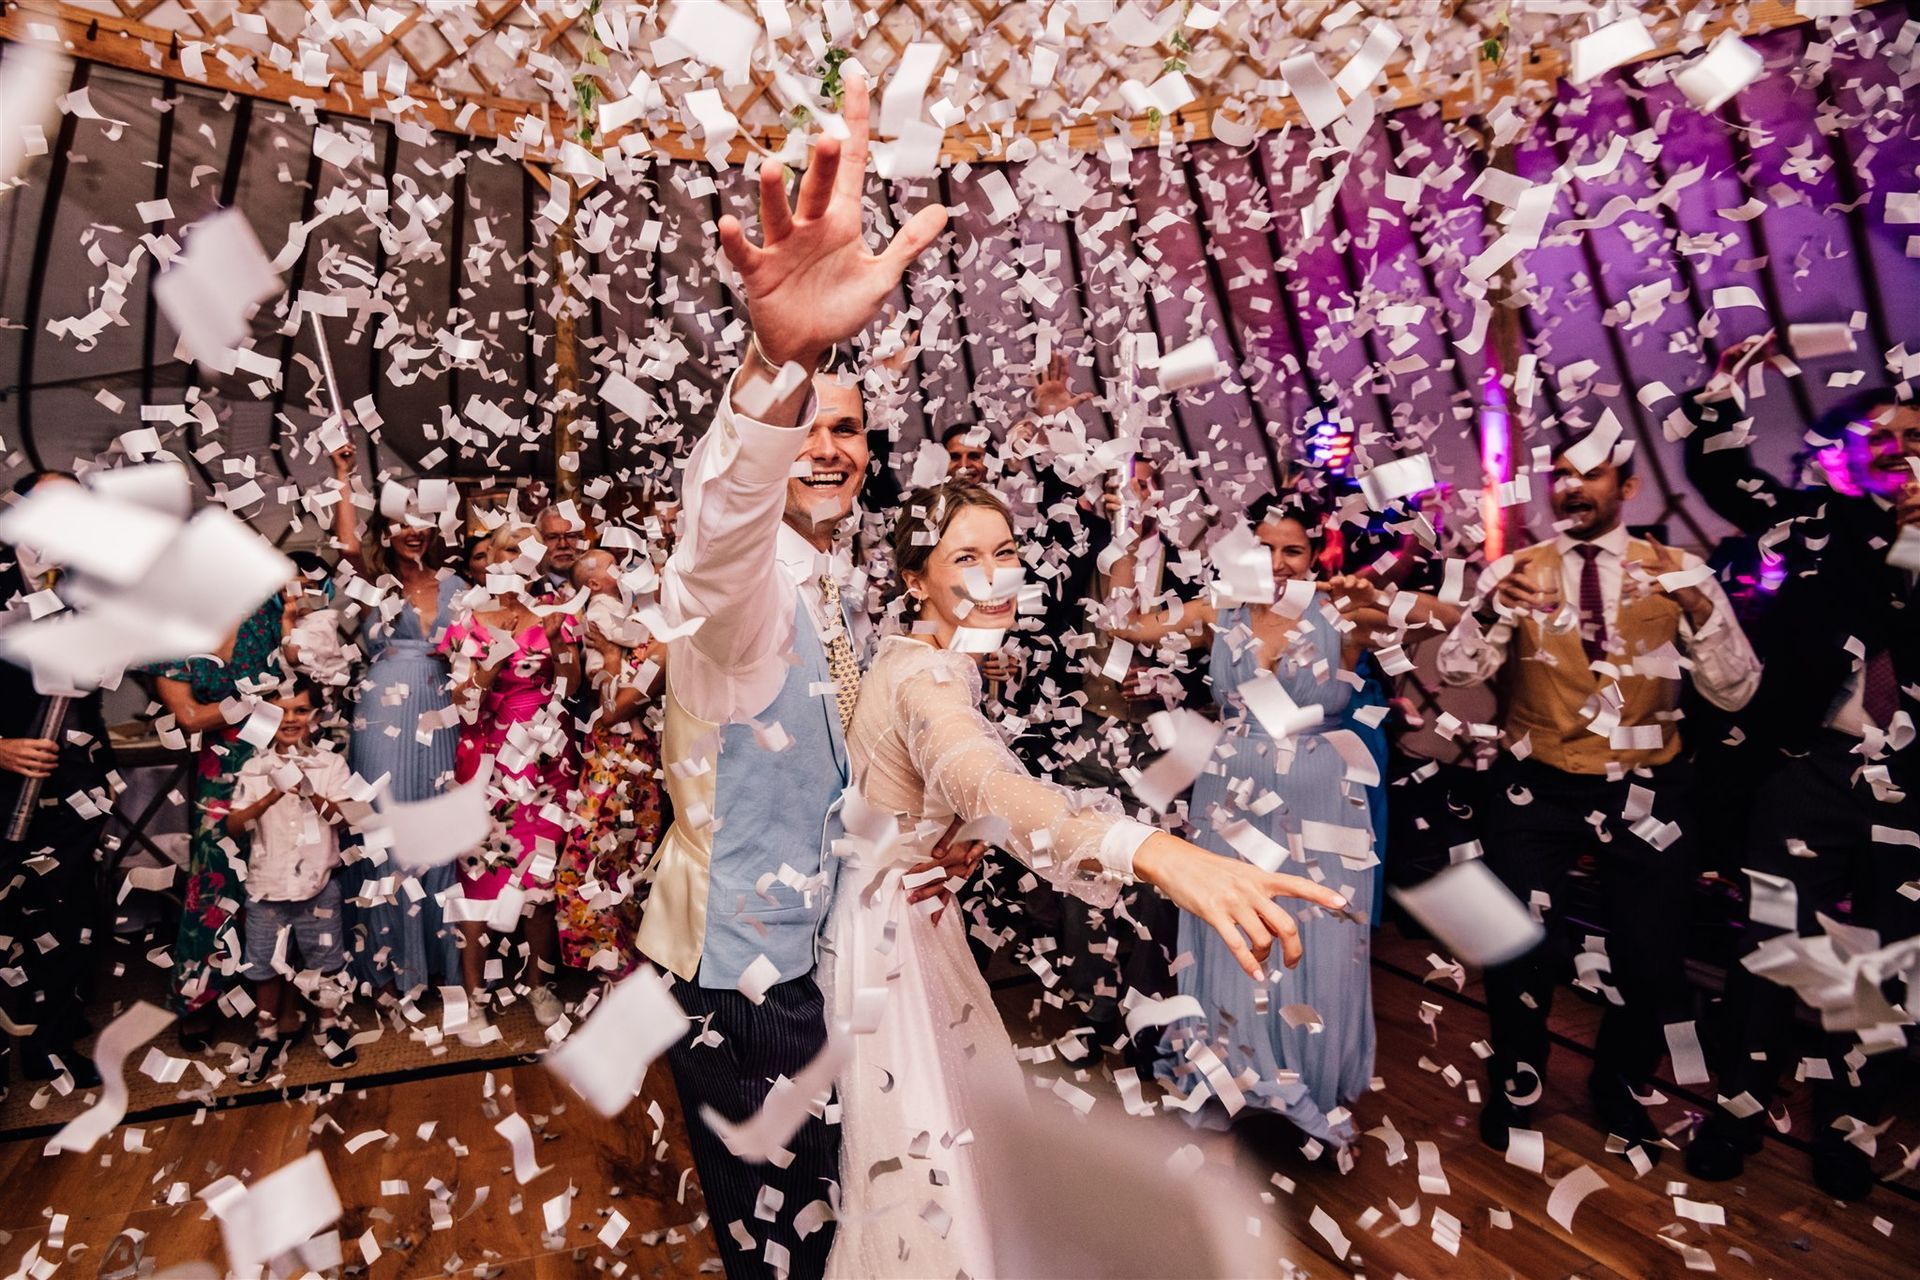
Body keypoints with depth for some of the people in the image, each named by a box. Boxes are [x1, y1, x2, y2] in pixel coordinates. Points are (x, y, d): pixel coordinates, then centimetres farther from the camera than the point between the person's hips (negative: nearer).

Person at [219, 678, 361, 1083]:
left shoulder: (331, 764, -2)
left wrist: (310, 792, -23)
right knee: (266, 966, 12)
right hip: (267, 886, 1)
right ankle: (271, 1031, 30)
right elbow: (233, 826, -4)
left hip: (318, 885, -1)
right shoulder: (254, 769, 0)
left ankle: (331, 1025, 28)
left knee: (325, 962, 10)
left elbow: (345, 818, -9)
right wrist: (272, 796, -19)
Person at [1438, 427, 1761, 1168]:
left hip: (1646, 794, 1)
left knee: (1651, 960, 9)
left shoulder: (1678, 572, -1)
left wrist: (1699, 609, -23)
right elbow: (1455, 673, -12)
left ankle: (1620, 1088, 40)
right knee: (1523, 948, 4)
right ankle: (1515, 1083, 32)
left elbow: (1734, 693, -5)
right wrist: (1491, 608, -31)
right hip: (1537, 790, -1)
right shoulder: (1515, 571, -2)